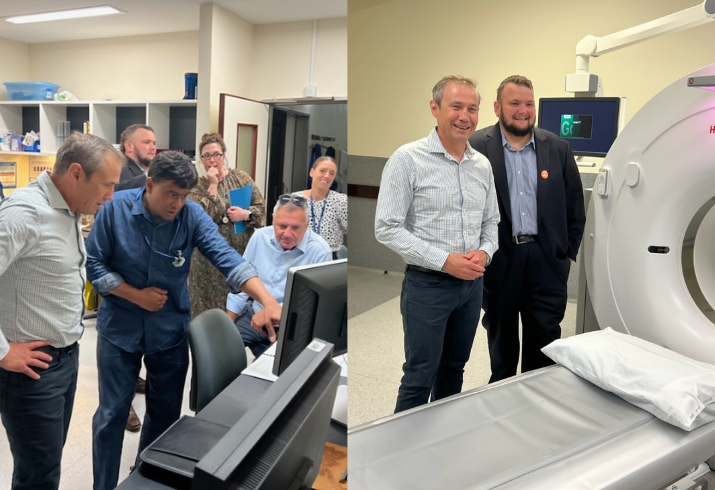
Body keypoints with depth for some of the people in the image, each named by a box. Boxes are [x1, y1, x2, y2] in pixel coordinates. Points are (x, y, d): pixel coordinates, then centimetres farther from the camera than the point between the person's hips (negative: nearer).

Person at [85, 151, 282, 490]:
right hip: (119, 328, -1)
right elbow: (93, 264, -7)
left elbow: (226, 257, -26)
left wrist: (268, 301, -39)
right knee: (111, 414, 9)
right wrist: (136, 295, -19)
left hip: (171, 330, 2)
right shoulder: (115, 209, -13)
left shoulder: (193, 216, -14)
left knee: (165, 413, 16)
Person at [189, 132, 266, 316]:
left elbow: (261, 206, 4)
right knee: (210, 301, 3)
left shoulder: (240, 177, 5)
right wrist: (212, 185, -13)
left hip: (241, 251, 1)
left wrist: (246, 214, -16)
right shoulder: (197, 186, 2)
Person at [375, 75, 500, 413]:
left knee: (454, 368, 20)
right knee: (419, 378, 3)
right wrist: (445, 260, -19)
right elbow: (387, 228, -15)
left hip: (472, 283, 6)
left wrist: (484, 252, -6)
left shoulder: (482, 165, 7)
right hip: (427, 283, -6)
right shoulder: (408, 159, -12)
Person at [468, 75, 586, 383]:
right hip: (497, 259, -1)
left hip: (546, 259, 2)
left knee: (545, 337, 6)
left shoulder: (558, 149, 6)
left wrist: (569, 252, 7)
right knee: (500, 334, 15)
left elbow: (575, 205, 11)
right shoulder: (475, 147, -3)